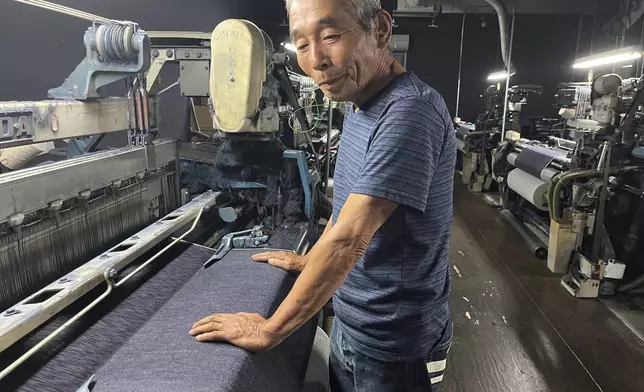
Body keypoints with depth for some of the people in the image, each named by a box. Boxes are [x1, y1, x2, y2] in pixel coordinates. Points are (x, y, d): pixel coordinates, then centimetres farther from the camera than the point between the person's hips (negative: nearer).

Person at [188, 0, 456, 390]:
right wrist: (312, 261, 17)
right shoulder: (360, 103, 2)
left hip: (394, 345, -7)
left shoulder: (410, 111, -27)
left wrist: (270, 330, -22)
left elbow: (348, 240, -29)